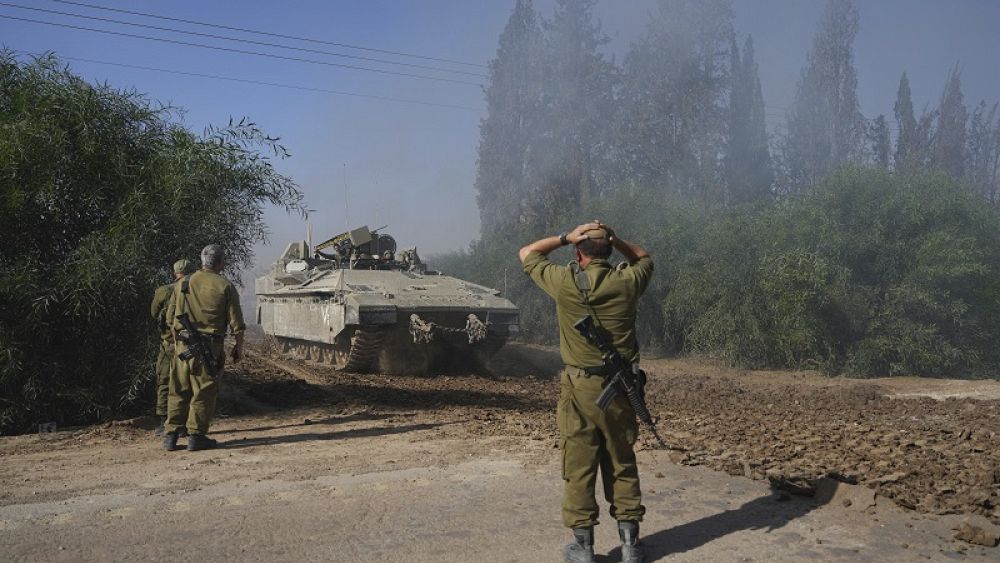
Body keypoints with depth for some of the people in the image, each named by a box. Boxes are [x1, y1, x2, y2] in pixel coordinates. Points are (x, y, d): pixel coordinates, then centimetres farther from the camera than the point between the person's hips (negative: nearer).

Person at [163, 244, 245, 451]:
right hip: (210, 346, -4)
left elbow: (170, 317, 13)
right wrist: (239, 346, 7)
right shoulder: (225, 287, -5)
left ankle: (171, 435, 13)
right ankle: (196, 436, 6)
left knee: (179, 390, 11)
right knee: (204, 392, 3)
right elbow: (236, 322, -5)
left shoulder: (182, 284, 7)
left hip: (183, 345, 4)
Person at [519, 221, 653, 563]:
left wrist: (566, 237, 2)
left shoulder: (564, 282, -8)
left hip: (580, 388, -2)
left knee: (579, 468, 6)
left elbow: (526, 254, 8)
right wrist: (615, 239, 6)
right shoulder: (627, 282, -3)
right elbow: (644, 259, 21)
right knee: (623, 466, 13)